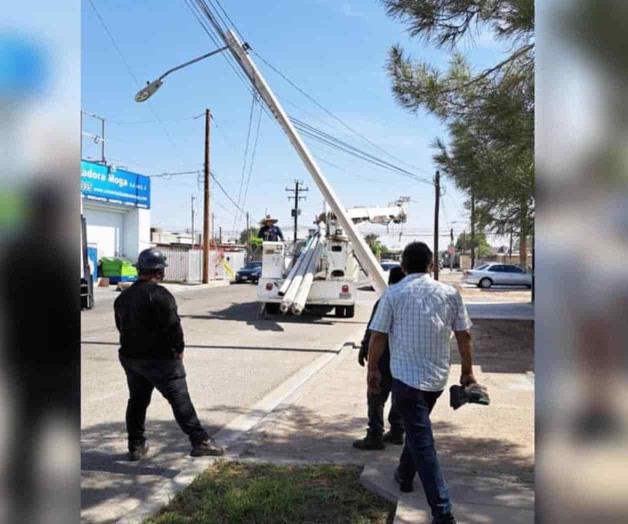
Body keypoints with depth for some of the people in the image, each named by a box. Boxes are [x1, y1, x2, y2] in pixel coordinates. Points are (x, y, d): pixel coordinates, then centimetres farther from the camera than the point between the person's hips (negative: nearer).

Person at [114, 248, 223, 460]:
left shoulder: (123, 297, 12)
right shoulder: (159, 295, -16)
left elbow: (121, 326, 19)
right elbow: (173, 326, -20)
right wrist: (179, 350, -7)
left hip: (130, 357, 8)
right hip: (159, 358, -8)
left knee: (137, 401, 18)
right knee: (180, 399, -8)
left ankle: (136, 446, 25)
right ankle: (200, 441, -11)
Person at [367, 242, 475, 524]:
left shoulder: (393, 294, -8)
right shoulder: (449, 293, 0)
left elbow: (377, 337, -8)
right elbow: (464, 335, 2)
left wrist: (373, 369, 5)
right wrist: (467, 371, 13)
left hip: (406, 377, -4)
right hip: (437, 377, 4)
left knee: (422, 442, -1)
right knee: (417, 427, 27)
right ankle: (405, 475, 44)